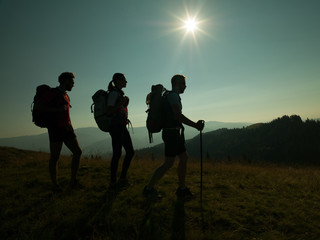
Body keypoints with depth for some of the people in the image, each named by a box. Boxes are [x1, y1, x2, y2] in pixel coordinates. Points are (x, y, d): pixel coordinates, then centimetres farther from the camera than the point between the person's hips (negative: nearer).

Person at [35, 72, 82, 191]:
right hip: (56, 129, -8)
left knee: (78, 152, 0)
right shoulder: (53, 92, -4)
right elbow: (39, 107, -12)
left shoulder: (65, 95, 20)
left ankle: (73, 181, 7)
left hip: (66, 129, 8)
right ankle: (55, 184, 14)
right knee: (54, 157, 0)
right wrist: (58, 109, -19)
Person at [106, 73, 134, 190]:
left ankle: (123, 179, 19)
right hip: (116, 126, -10)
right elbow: (109, 111, -17)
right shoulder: (114, 93, -9)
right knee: (117, 154, -5)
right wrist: (121, 103, -21)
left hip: (122, 127, 10)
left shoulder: (120, 93, 19)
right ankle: (113, 183, 7)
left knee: (130, 151, 9)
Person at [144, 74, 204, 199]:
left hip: (175, 132, 11)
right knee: (169, 163, -7)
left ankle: (182, 189, 19)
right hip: (172, 132, -11)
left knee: (184, 158, 11)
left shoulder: (172, 95, 21)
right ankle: (149, 188, 4)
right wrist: (195, 125, -15)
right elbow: (178, 116, -20)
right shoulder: (173, 95, -11)